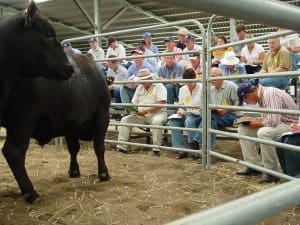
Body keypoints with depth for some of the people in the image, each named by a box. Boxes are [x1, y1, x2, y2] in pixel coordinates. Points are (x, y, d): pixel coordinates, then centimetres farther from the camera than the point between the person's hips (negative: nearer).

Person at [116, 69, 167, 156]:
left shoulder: (159, 86, -4)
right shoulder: (140, 88, 17)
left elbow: (161, 104, -17)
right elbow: (134, 103, 17)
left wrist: (146, 111, -22)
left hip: (156, 113, -6)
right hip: (140, 115, 6)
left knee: (156, 121, -38)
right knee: (125, 120, -8)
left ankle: (156, 149, -33)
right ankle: (122, 146, -11)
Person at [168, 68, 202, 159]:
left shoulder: (202, 88, -5)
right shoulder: (182, 89, 11)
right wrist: (180, 111, -4)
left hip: (198, 115, -5)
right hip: (186, 114, 5)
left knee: (189, 121, -37)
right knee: (172, 122, -23)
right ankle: (181, 149, -20)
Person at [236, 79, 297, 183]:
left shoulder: (270, 94, -24)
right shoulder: (262, 95, 4)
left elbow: (273, 121, -33)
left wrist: (257, 123, -15)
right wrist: (251, 119, 2)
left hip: (289, 126, -10)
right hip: (277, 124, 10)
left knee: (263, 132, -37)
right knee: (243, 129, 4)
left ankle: (271, 172, -21)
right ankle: (254, 165, 4)